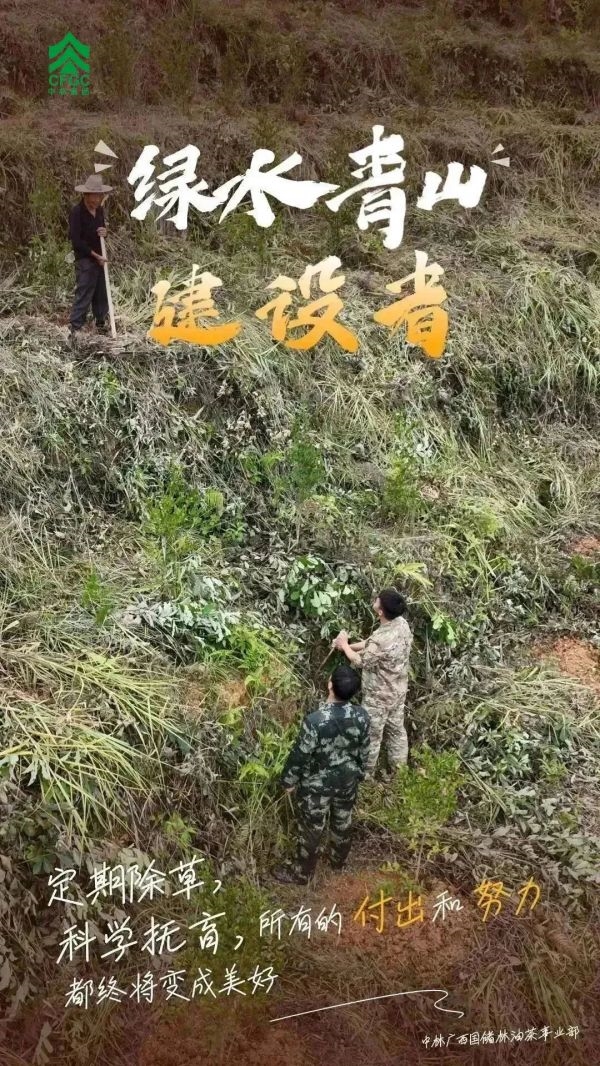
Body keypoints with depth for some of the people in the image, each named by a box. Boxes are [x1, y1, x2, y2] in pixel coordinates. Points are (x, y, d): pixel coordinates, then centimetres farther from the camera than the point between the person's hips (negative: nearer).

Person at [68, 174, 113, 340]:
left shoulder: (99, 210, 7)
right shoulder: (77, 212, -15)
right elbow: (76, 240, -18)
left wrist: (104, 232, -4)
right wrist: (95, 255, -16)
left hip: (100, 257, 7)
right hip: (85, 259, -7)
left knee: (102, 293, 12)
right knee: (83, 293, -9)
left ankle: (100, 323, 24)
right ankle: (74, 327, -7)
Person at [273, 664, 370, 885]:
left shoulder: (315, 720, -35)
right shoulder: (361, 716, -19)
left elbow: (300, 755, -22)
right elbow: (364, 751, -3)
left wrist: (289, 781, -4)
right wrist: (359, 774, 16)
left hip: (317, 785, -4)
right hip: (347, 781, 4)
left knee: (311, 829, 18)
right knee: (342, 822, 28)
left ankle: (302, 873, 38)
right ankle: (338, 861, 52)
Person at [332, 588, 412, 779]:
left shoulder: (383, 640, -37)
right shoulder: (401, 623, -11)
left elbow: (360, 661, -19)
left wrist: (344, 645, -5)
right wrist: (349, 645, 2)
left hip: (379, 696, -8)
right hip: (397, 690, 8)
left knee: (371, 735, 14)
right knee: (396, 729, 24)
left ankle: (366, 773, 34)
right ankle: (398, 769, 41)